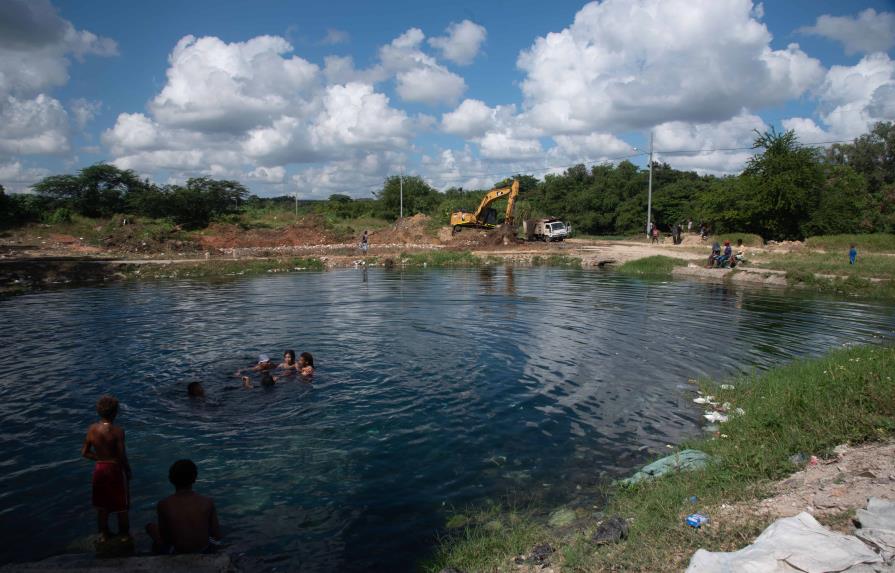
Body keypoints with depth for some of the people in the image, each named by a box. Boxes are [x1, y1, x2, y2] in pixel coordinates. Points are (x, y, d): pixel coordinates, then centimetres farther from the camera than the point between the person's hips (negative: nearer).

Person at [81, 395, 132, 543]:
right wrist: (128, 470, -4)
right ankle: (124, 534, 28)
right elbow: (122, 455, -20)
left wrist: (100, 458, 11)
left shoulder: (92, 429, -8)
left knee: (102, 505, 21)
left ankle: (103, 534, 35)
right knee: (121, 505, 15)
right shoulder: (117, 431, -23)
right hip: (115, 469, -4)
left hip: (99, 469, 5)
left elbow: (85, 452, -2)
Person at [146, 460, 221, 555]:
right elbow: (217, 536, -8)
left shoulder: (163, 505, -19)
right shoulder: (208, 502, -17)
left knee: (151, 526, 23)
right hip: (204, 550, 1)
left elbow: (165, 540, -9)